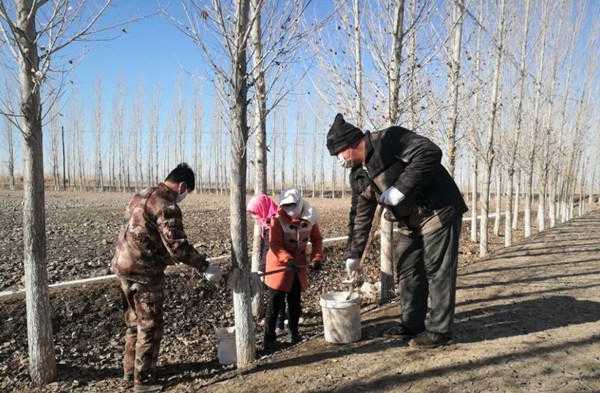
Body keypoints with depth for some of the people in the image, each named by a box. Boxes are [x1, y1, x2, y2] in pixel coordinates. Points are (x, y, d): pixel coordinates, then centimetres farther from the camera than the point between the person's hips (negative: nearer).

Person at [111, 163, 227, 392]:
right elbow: (178, 246, -22)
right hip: (143, 271, -10)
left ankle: (129, 372, 31)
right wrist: (205, 267, -16)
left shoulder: (142, 195, 13)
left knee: (135, 323, 20)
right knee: (150, 327, 3)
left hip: (123, 265, 10)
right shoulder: (166, 204, -18)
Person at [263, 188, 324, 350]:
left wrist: (317, 258, -12)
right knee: (275, 301, -2)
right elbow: (275, 244, -21)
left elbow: (317, 240, 3)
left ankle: (294, 330, 32)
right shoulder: (279, 218, -20)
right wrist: (287, 259, -35)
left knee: (295, 299, 14)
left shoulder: (310, 218, -8)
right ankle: (269, 337, 8)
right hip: (280, 262, -4)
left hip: (299, 262, 4)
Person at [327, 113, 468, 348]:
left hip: (438, 212, -9)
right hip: (409, 222, 9)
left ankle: (439, 330, 9)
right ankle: (411, 324, 25)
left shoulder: (388, 140, -18)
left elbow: (430, 153, -28)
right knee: (407, 271, 12)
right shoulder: (359, 176, 8)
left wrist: (401, 188, -31)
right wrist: (353, 255, 10)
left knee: (437, 271, -3)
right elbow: (360, 216, 12)